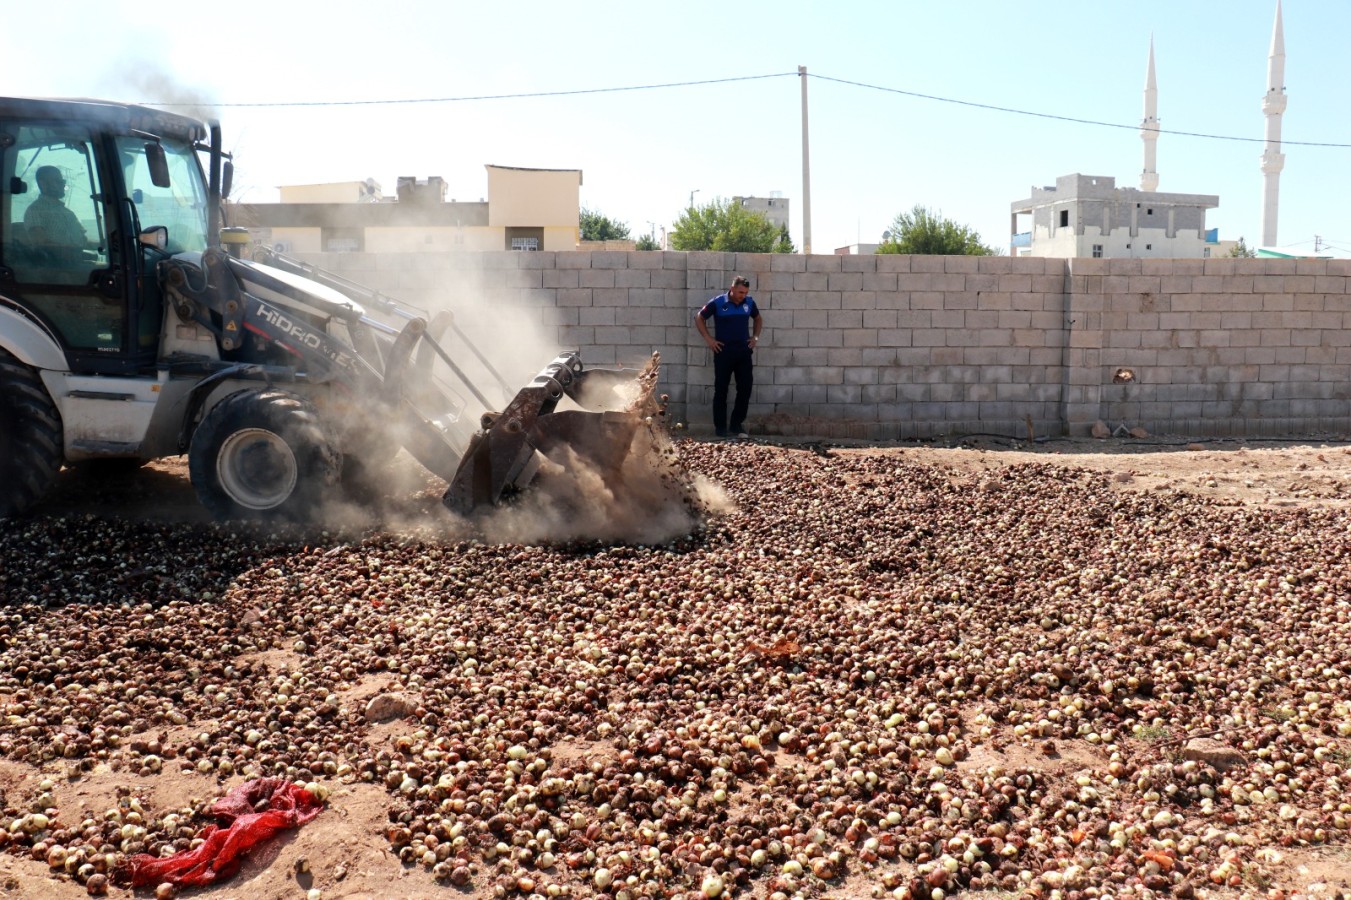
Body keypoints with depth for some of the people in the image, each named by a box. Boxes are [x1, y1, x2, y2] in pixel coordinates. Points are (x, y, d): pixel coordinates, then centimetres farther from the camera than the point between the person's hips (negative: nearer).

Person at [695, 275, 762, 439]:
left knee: (745, 388, 2)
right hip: (724, 351, -4)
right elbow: (699, 318, 3)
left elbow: (758, 318, 22)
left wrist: (756, 337, 10)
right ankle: (720, 427, 8)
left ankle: (737, 424, 14)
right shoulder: (717, 302, -8)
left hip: (744, 350, 4)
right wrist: (708, 339, -3)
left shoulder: (749, 302, 3)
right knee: (721, 390, 1)